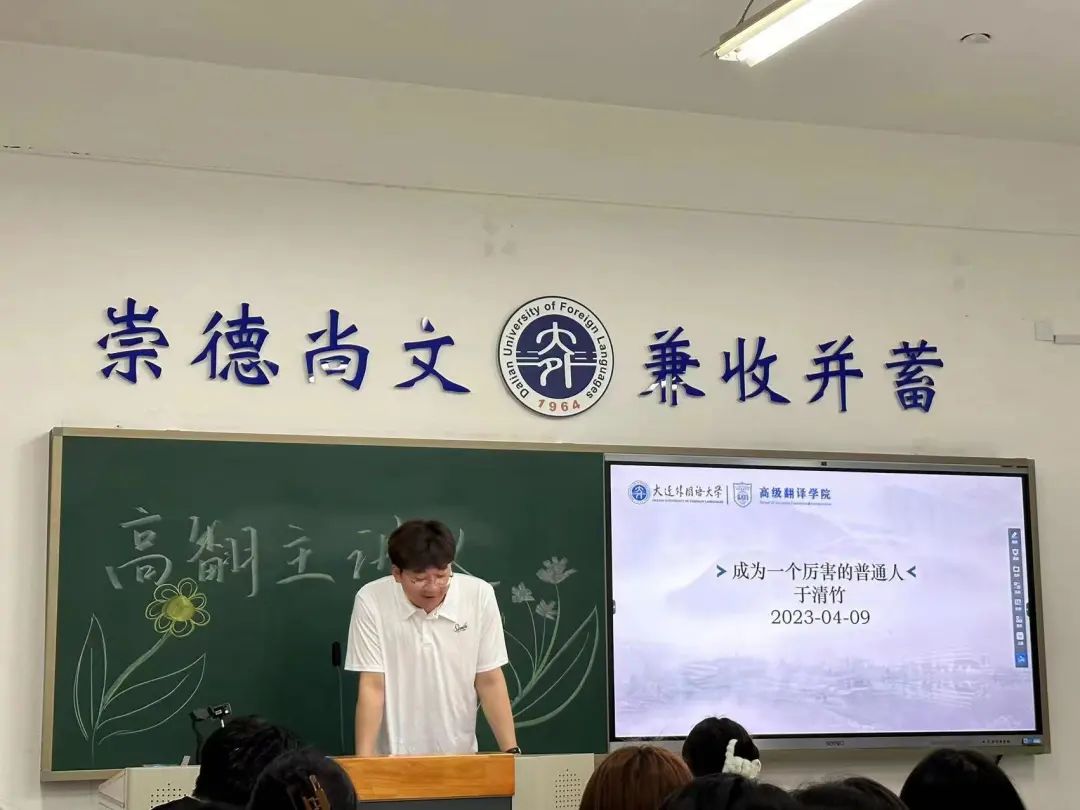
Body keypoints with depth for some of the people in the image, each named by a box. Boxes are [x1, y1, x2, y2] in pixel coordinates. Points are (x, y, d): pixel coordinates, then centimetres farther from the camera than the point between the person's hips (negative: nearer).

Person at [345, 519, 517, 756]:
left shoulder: (479, 595, -5)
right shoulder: (371, 601, -9)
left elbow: (489, 681, 2)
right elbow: (372, 686, -5)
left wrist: (511, 751, -2)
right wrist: (364, 760, -12)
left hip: (459, 754, 1)